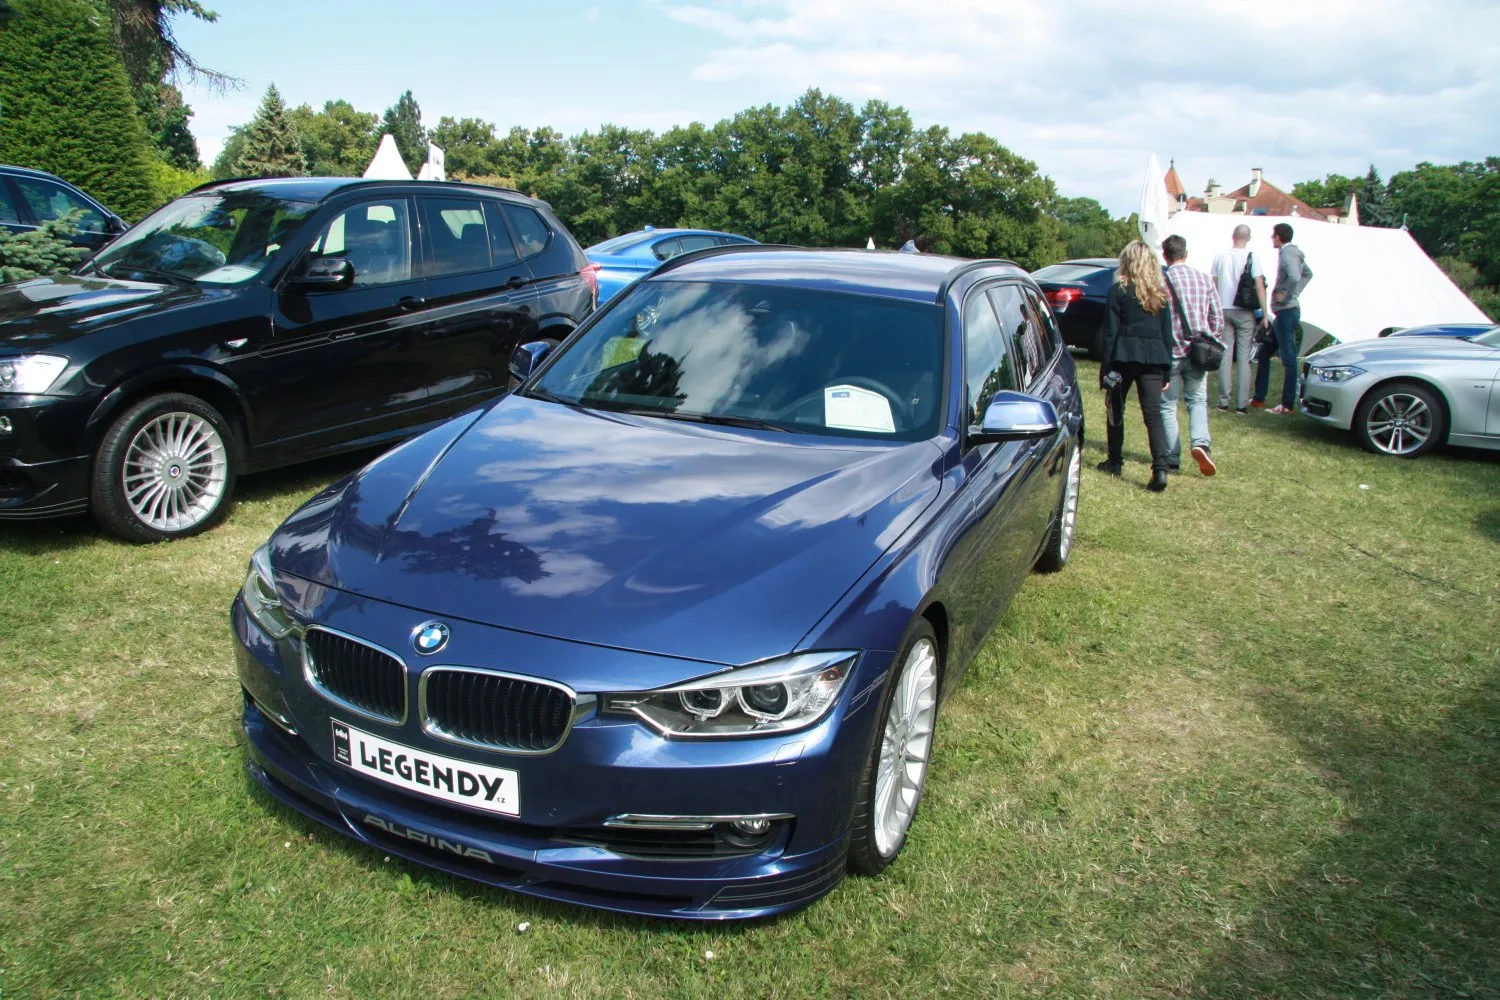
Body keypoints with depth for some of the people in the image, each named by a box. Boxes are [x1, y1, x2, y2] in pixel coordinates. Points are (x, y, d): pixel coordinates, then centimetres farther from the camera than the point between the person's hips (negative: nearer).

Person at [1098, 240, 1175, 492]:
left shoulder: (1118, 291, -4)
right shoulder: (1160, 293, 9)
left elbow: (1109, 332, -6)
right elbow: (1167, 332, 11)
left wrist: (1106, 366, -2)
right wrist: (1166, 368, 16)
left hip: (1124, 356, -3)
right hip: (1153, 357, 3)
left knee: (1116, 409, 15)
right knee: (1153, 413, -3)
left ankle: (1115, 461, 26)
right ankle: (1160, 468, -18)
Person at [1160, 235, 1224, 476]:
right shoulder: (1204, 279, 5)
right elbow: (1217, 317, 8)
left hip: (1171, 352, -3)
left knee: (1168, 405, 7)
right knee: (1197, 400, 13)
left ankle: (1172, 457, 8)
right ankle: (1200, 442, -11)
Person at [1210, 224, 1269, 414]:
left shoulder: (1220, 257, 2)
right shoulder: (1251, 258, -5)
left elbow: (1213, 286, 5)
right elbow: (1259, 287, -9)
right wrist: (1265, 314, -5)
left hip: (1224, 311, 2)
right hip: (1244, 312, -2)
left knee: (1225, 356, 6)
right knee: (1243, 357, 0)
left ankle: (1224, 402, 5)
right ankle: (1242, 404, -2)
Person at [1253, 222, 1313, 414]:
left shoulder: (1287, 254, -15)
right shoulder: (1294, 253, 15)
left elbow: (1294, 277, -33)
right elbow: (1308, 274, 31)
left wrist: (1285, 296, -20)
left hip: (1286, 312, -11)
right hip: (1283, 313, 11)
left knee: (1288, 358, -6)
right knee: (1264, 353, 15)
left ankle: (1288, 404, -2)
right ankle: (1259, 398, 21)